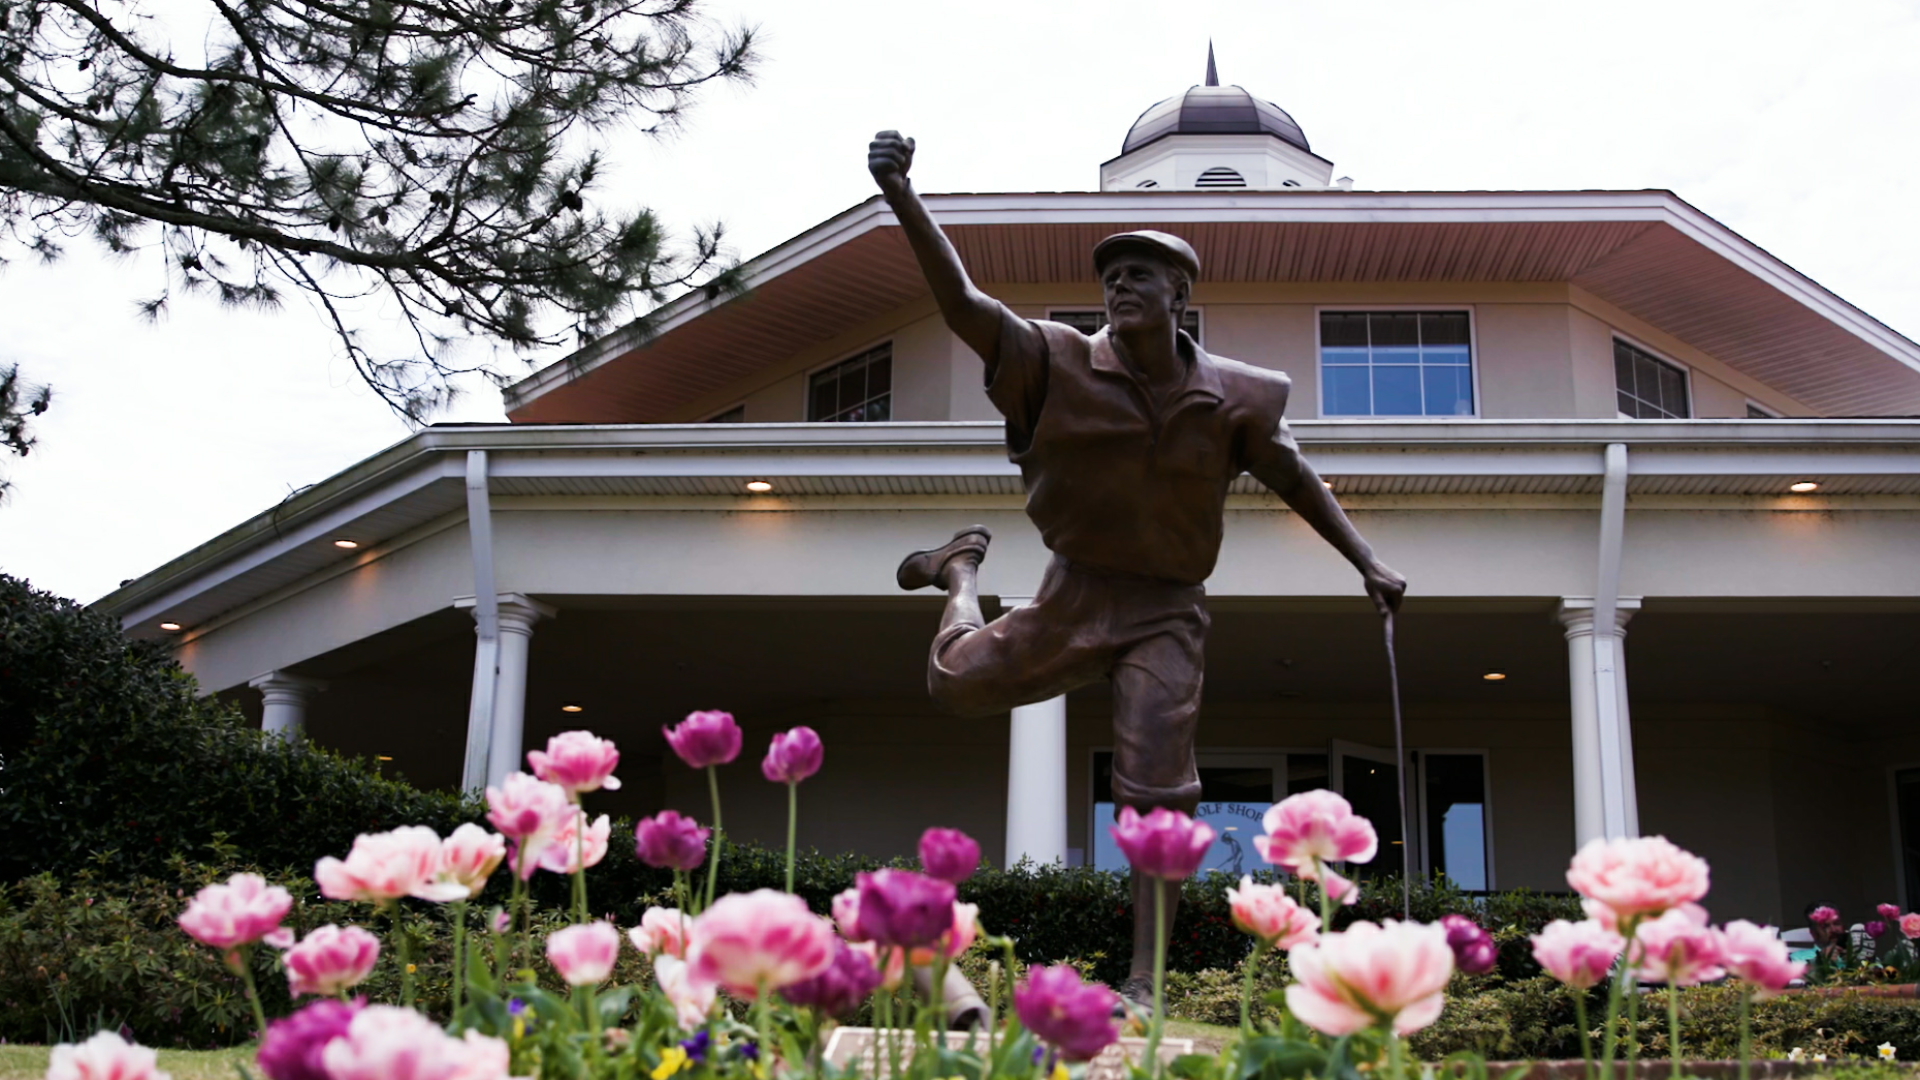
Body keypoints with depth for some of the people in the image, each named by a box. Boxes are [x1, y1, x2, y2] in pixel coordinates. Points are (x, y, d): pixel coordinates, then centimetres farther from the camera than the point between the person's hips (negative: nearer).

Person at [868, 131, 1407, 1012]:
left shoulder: (1232, 398, -6)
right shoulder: (1061, 364, -11)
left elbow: (1294, 478, 9)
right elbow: (961, 301, -22)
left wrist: (1368, 563, 6)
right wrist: (902, 198, -37)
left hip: (1166, 611, 0)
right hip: (1074, 592, 0)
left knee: (1157, 789, -9)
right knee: (957, 683, -6)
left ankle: (1144, 979, 1)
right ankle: (962, 569, 30)